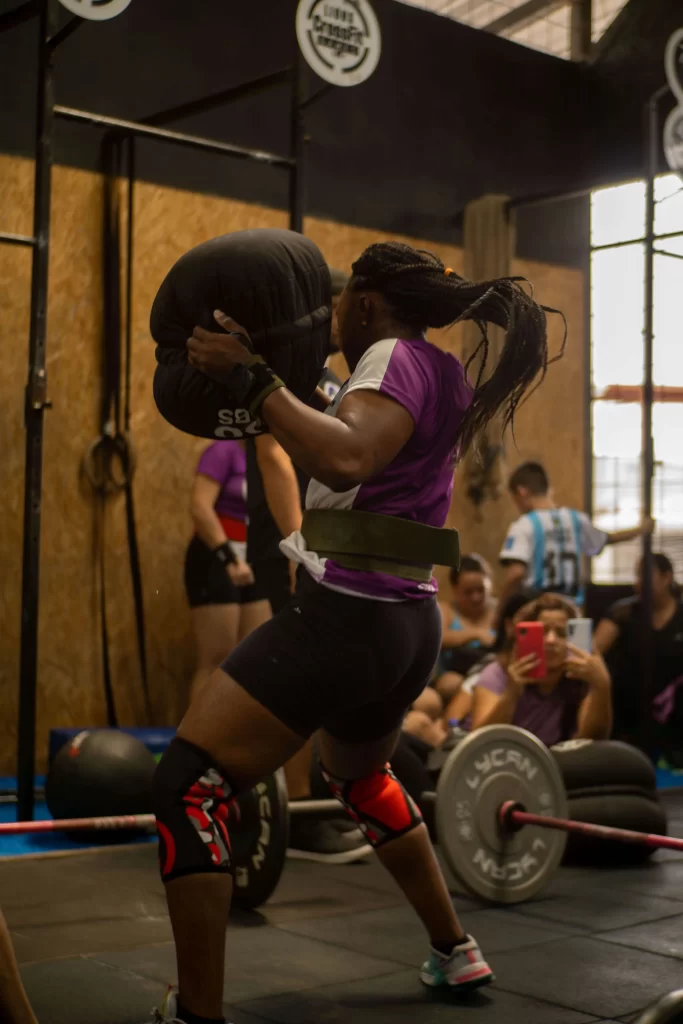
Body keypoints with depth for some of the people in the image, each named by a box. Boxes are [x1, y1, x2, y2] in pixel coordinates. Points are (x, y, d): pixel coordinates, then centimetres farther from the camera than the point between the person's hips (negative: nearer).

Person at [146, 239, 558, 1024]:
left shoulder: (396, 359, -8)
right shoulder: (437, 373, 19)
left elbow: (347, 461, -29)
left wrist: (253, 378, -26)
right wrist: (271, 387, 25)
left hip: (344, 616, -10)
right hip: (407, 627, 10)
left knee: (187, 786, -10)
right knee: (357, 776, 35)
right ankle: (456, 952, 41)